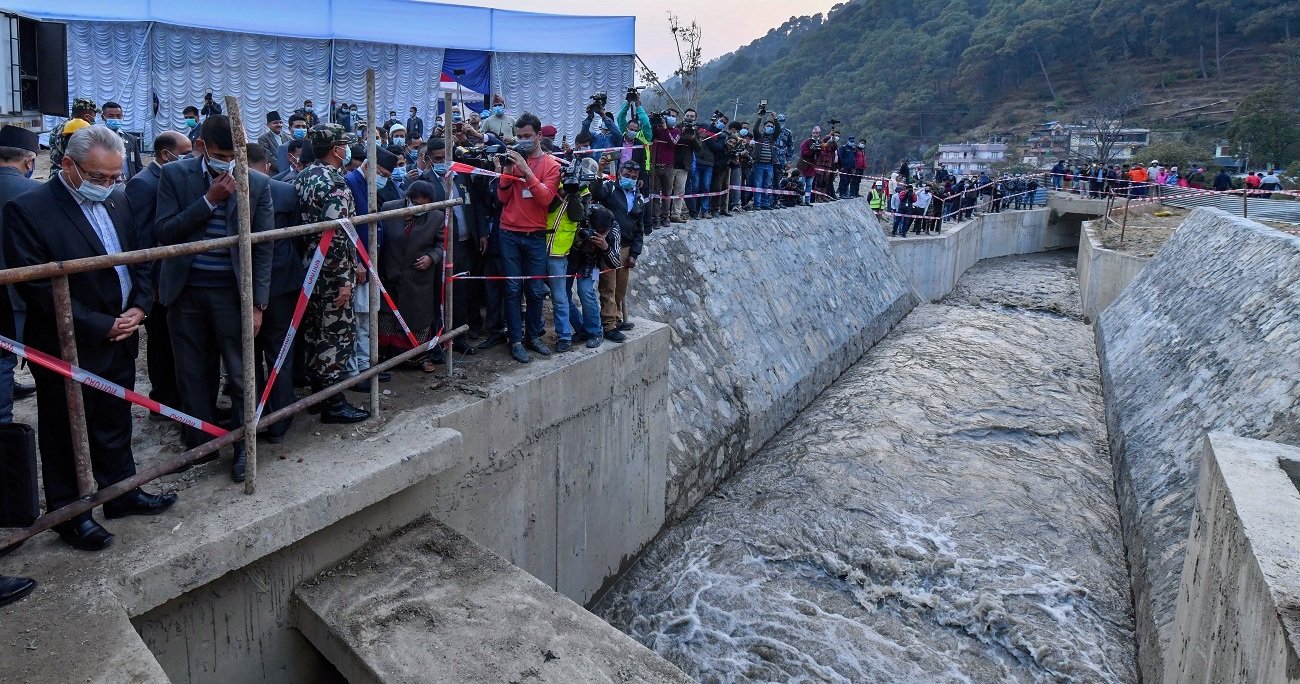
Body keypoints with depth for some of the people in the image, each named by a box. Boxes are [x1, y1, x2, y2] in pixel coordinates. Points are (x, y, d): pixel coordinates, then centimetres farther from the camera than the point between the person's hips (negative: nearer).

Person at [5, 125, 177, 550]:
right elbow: (37, 288, -19)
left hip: (120, 340, 6)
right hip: (68, 350, -6)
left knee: (114, 427, 20)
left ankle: (121, 491, 35)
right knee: (66, 436, 10)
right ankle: (69, 513, 24)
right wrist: (101, 326, -18)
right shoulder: (27, 210, -16)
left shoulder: (117, 200, 5)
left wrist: (139, 307, -4)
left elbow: (139, 260, 12)